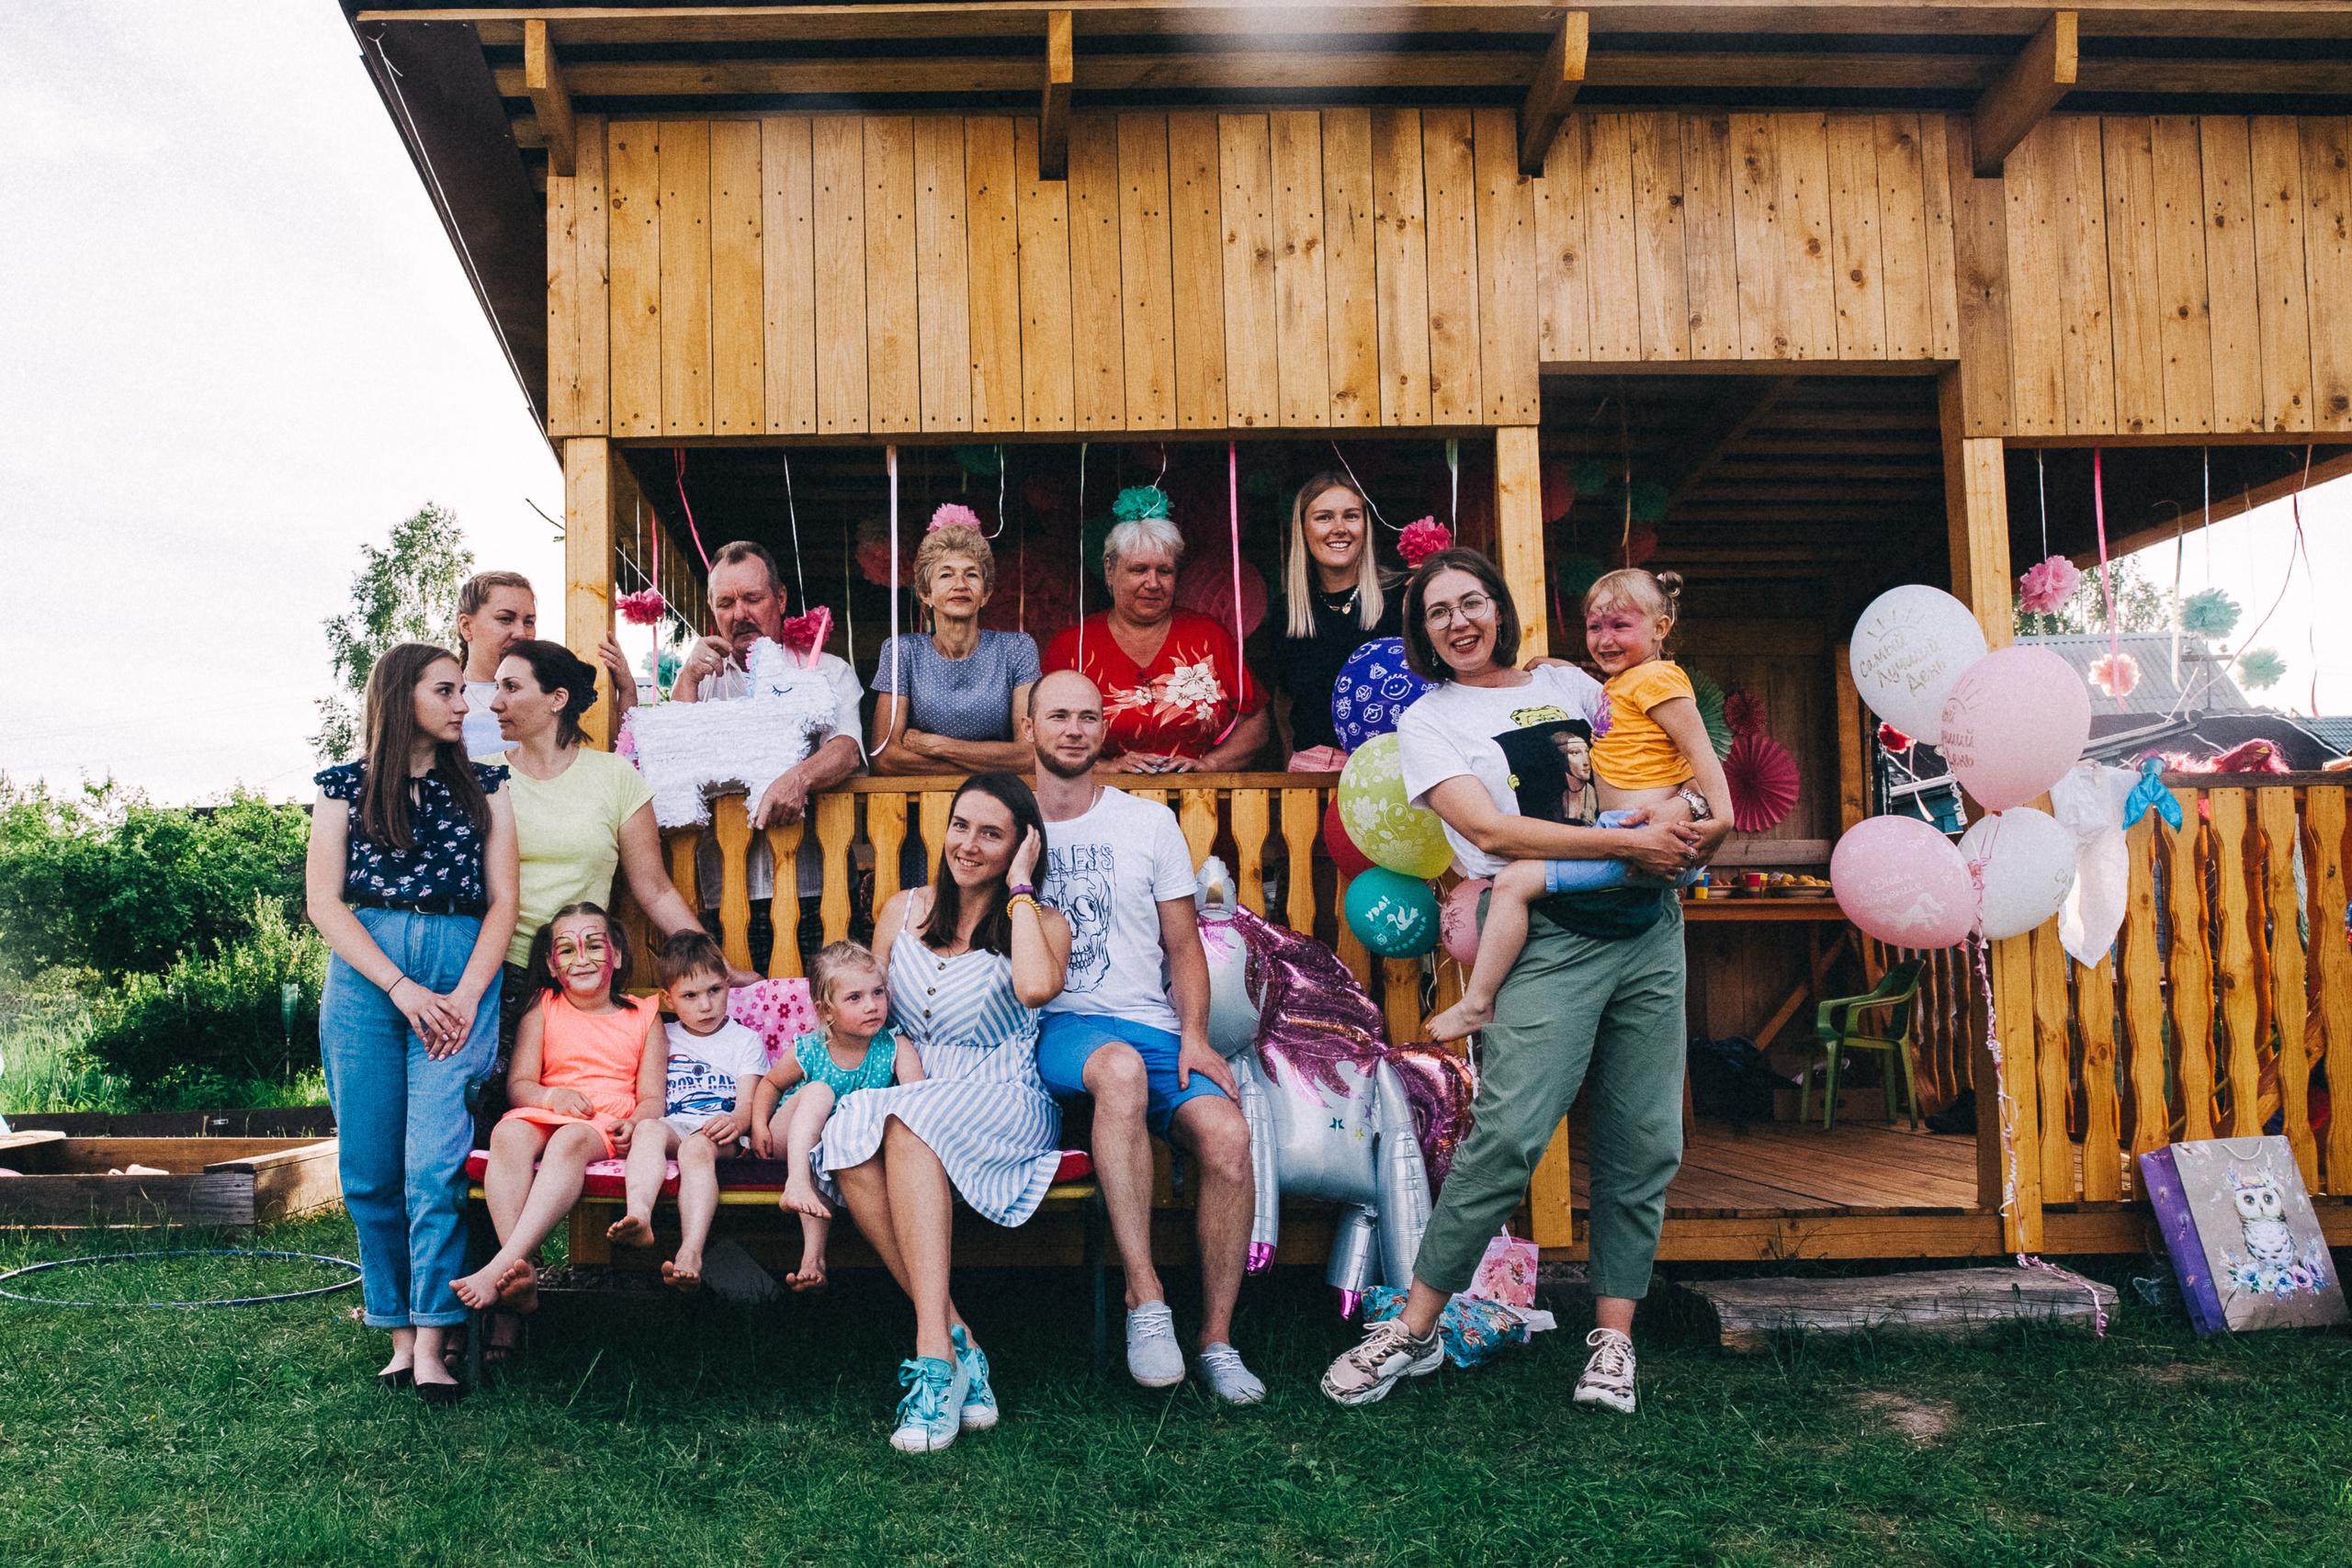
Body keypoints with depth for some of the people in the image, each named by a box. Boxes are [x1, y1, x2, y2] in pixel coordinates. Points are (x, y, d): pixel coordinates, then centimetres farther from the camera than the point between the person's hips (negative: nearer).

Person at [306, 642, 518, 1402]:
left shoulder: (483, 786, 13)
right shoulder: (347, 786, 9)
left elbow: (502, 899, 9)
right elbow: (323, 901, 2)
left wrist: (467, 995, -6)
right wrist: (403, 989, -7)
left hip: (463, 975, 0)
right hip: (365, 976, 0)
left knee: (435, 1161, -11)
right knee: (370, 1167, -1)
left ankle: (430, 1345, -9)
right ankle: (398, 1334, 10)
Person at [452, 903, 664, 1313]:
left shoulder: (644, 1015, 15)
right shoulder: (543, 1010, 17)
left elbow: (652, 1097, 8)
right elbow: (518, 1084, 8)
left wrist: (634, 1123, -16)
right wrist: (552, 1096, -15)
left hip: (607, 1125, -2)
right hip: (543, 1113, 2)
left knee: (570, 1140, -38)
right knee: (508, 1135, -34)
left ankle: (500, 1267, -50)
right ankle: (522, 1275, -46)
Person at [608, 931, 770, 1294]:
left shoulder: (745, 1040, 19)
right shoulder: (663, 1040, 27)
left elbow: (748, 1103, 5)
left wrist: (736, 1120, -19)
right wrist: (634, 1124, -1)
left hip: (718, 1132, -3)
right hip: (671, 1126, 3)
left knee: (696, 1147, -37)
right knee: (648, 1128, -33)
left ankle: (691, 1253, -57)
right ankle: (639, 1217, -58)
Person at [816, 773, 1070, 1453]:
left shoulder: (1042, 924, 6)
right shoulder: (904, 911, 17)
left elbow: (1035, 988, -18)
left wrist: (1019, 888, -6)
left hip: (1004, 1104, -3)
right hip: (910, 1096, 3)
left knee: (907, 1124, -35)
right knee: (852, 1146, -32)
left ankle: (934, 1356, -42)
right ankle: (959, 1347, -32)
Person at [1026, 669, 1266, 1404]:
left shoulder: (1150, 823, 14)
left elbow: (1184, 945, 13)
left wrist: (1193, 1035, -3)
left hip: (1152, 1025, 2)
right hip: (1055, 1028, -2)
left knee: (1227, 1133, -28)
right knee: (1120, 1067, -40)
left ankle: (1216, 1337, -13)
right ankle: (1144, 1296, -34)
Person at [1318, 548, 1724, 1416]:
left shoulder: (1567, 682, 16)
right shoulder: (1428, 722, 3)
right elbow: (1491, 831, -10)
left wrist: (1702, 825, 5)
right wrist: (1628, 842, -13)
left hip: (1649, 929, 5)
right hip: (1551, 942, -5)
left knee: (1644, 1142, 2)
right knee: (1507, 1134, -16)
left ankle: (1614, 1337, 13)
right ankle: (1415, 1329, -4)